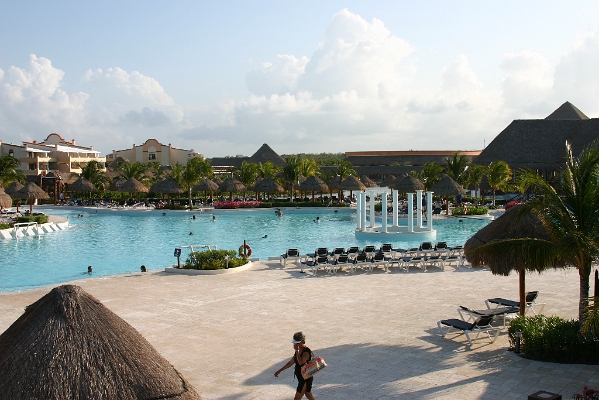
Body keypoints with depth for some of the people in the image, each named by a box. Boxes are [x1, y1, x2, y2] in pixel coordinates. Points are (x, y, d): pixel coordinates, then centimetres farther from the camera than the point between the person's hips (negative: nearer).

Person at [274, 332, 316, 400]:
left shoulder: (306, 352, -22)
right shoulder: (299, 350, 7)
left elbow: (301, 362, -41)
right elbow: (290, 362, 17)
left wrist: (297, 351, -32)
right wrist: (279, 371, 18)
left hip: (305, 379, -10)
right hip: (301, 378, 10)